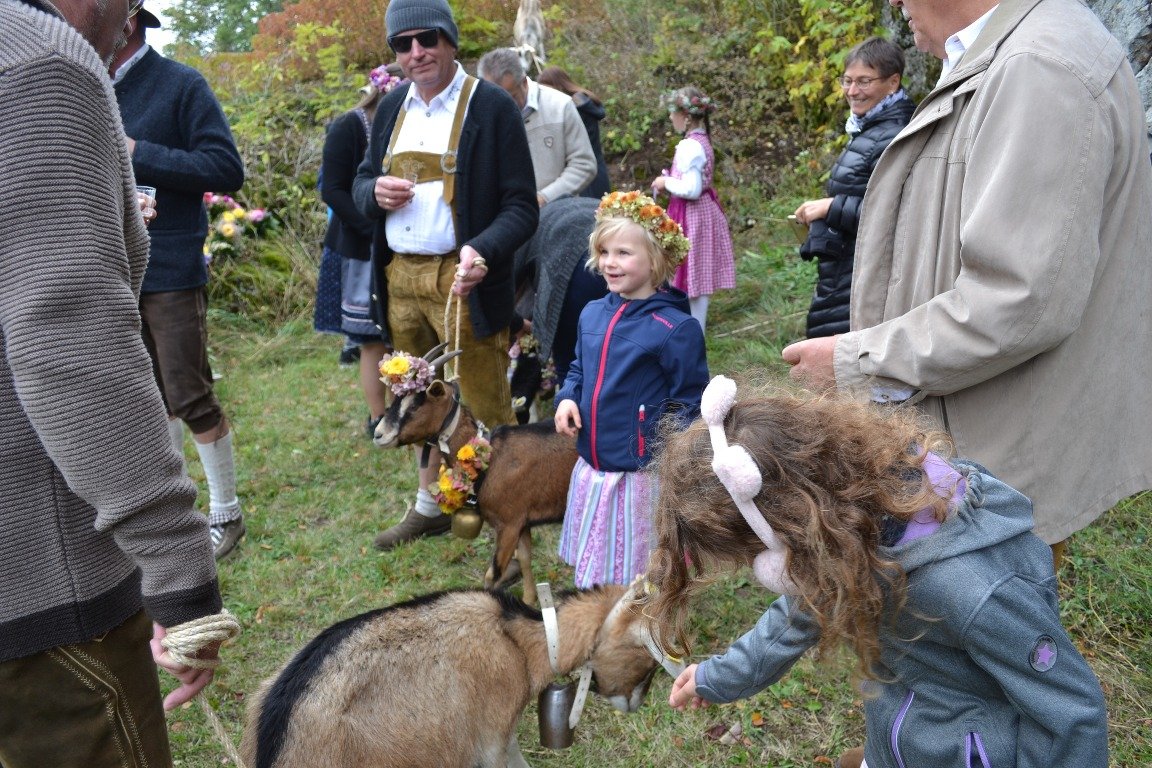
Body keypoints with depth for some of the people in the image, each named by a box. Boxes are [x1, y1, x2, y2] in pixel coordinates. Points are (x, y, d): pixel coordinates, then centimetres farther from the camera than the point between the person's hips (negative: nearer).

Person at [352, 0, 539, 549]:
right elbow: (361, 183, 20)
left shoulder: (492, 107, -7)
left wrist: (483, 252, -29)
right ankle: (430, 507, 33)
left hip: (461, 282, -6)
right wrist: (375, 191, -5)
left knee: (484, 407, -2)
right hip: (400, 281, 6)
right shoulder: (392, 108, 12)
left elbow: (521, 207, -10)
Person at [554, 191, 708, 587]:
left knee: (636, 574, 9)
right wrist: (567, 397, -1)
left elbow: (689, 399, -11)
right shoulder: (592, 313, 3)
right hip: (591, 466, 7)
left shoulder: (676, 327, -16)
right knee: (592, 568, 22)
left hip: (642, 473, -7)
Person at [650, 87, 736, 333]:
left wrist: (667, 183, -12)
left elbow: (691, 189, -26)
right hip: (702, 211, 10)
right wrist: (668, 181, 8)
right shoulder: (701, 141, 9)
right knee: (698, 278, 16)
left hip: (692, 216, -10)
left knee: (692, 278, -1)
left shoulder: (689, 146, -20)